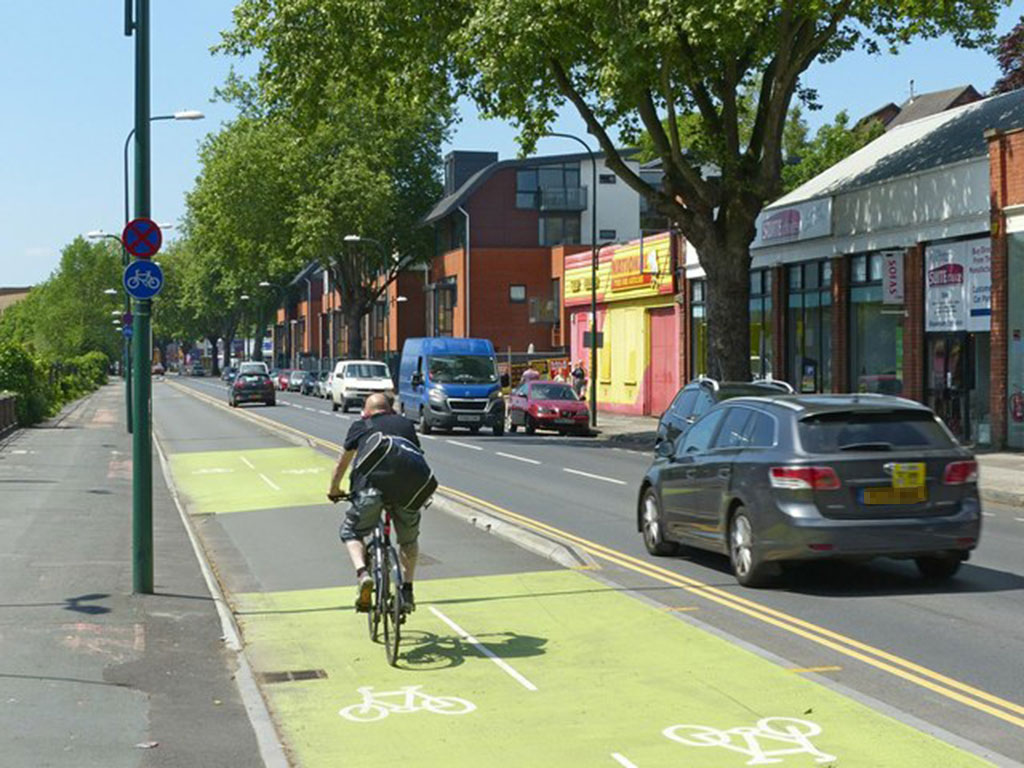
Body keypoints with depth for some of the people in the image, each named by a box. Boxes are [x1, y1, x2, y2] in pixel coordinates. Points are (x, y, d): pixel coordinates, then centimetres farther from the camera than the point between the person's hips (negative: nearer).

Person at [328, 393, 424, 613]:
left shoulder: (360, 427, 22)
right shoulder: (405, 424, 27)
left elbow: (342, 464, 29)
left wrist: (334, 490, 46)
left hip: (371, 489, -2)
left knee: (350, 532, 20)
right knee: (409, 539, 26)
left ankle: (362, 574, -5)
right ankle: (407, 591, 21)